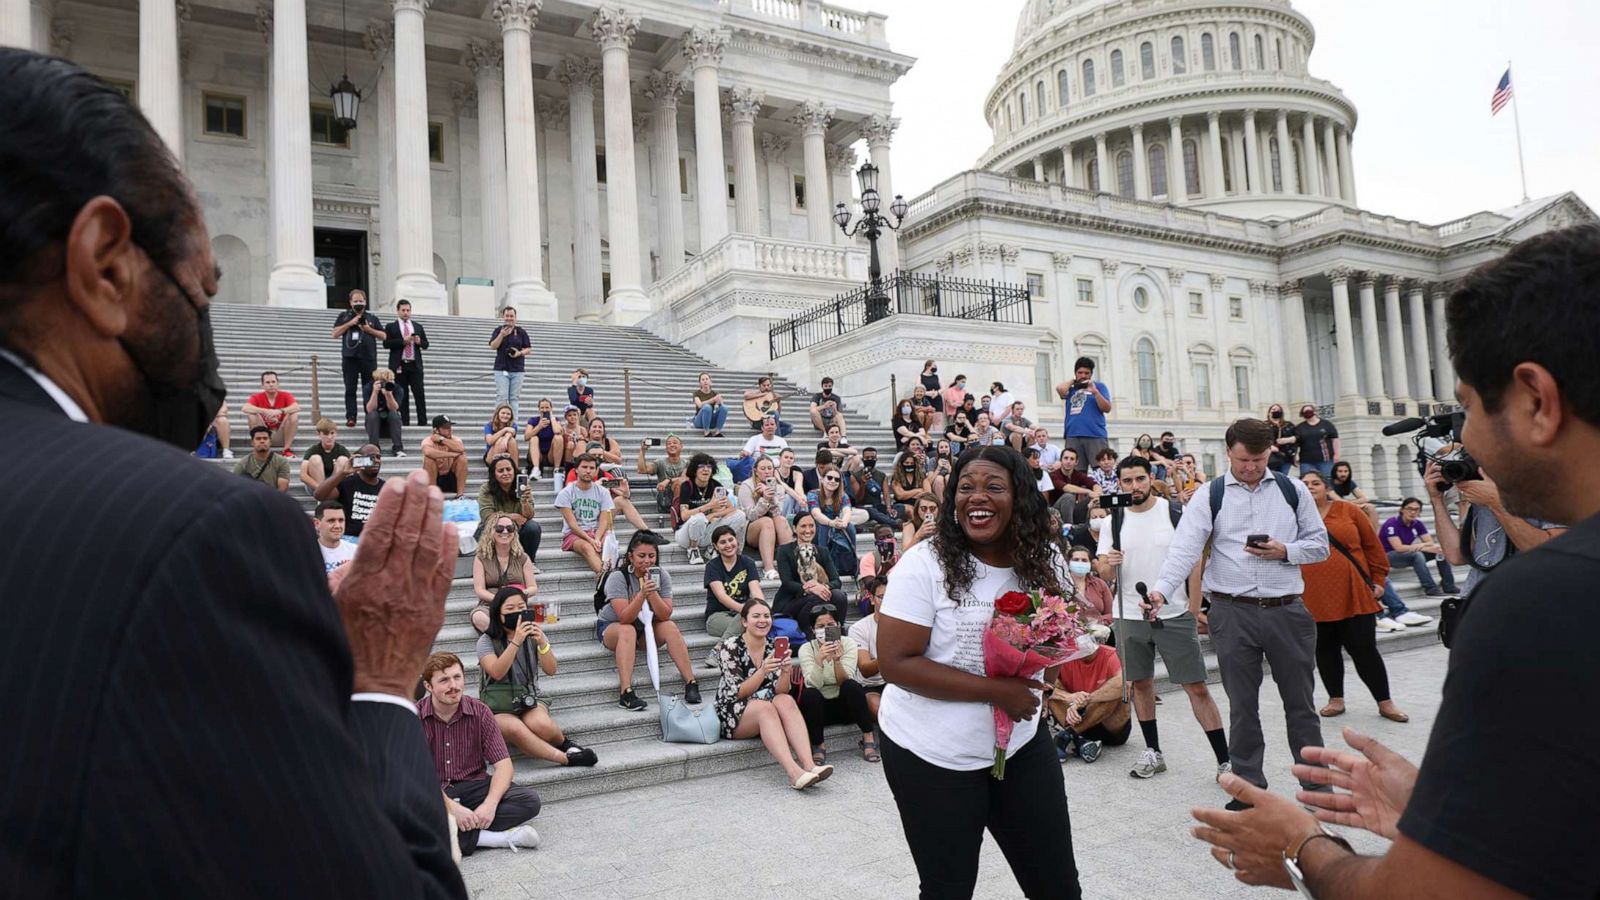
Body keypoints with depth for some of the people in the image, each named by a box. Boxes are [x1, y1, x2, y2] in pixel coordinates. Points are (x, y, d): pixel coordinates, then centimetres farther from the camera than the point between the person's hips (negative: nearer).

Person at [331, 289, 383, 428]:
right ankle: (350, 418, -2)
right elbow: (335, 334, 5)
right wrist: (350, 323, -5)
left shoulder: (372, 318, 15)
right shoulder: (344, 316, 13)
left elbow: (383, 335, 12)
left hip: (369, 358, 0)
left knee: (369, 390, -1)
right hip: (350, 358, 0)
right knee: (350, 390, -2)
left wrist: (369, 329, -3)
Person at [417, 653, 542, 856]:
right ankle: (502, 836, -28)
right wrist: (452, 807, -27)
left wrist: (490, 804, -24)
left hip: (473, 786, 2)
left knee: (530, 801, -20)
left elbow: (503, 764, -7)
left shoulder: (480, 712, -3)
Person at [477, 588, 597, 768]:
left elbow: (551, 670, -6)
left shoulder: (533, 635, 5)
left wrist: (542, 643, -24)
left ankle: (564, 743, -5)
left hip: (529, 699, 2)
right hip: (497, 708, -2)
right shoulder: (487, 641, -4)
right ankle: (566, 758, -29)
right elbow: (497, 673, -21)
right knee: (516, 729, -36)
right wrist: (516, 641, -30)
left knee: (540, 724, -34)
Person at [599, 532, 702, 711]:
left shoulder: (661, 575, -11)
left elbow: (665, 615, -19)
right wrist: (642, 594, -44)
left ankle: (691, 683, -22)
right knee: (628, 631, -36)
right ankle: (626, 693, -40)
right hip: (612, 627, -3)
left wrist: (652, 592, -34)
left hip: (647, 626, 3)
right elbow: (625, 618, -30)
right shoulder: (618, 577, -21)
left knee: (670, 627, -24)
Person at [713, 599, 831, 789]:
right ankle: (793, 772, -49)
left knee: (786, 701, -28)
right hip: (733, 717, -4)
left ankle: (809, 765, -44)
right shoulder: (730, 647, -9)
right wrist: (763, 671, -30)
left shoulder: (774, 648, 4)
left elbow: (781, 691, -5)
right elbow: (738, 693, -15)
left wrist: (785, 672, -26)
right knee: (765, 707, -34)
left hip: (765, 715, 4)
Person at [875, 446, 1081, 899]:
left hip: (1021, 743, 4)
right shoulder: (924, 564, -18)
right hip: (931, 754, -4)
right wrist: (993, 690, -23)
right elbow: (895, 662, -20)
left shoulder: (1044, 561, -3)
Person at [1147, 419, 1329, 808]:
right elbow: (1185, 547, -12)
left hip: (1287, 610, 2)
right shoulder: (1211, 496, -1)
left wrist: (1285, 551, -11)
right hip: (1233, 612, -1)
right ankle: (1249, 786, 22)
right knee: (1242, 706, 9)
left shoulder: (1293, 491, 6)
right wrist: (1162, 589, -28)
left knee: (1300, 702, 12)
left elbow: (1319, 544, 10)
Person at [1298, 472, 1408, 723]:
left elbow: (1372, 545, 6)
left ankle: (1385, 703, 15)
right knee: (1325, 650, 10)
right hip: (1315, 600, 1)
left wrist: (1378, 580, 3)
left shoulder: (1348, 510, 3)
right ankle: (1336, 699, 24)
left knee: (1364, 650, 3)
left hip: (1354, 596, -1)